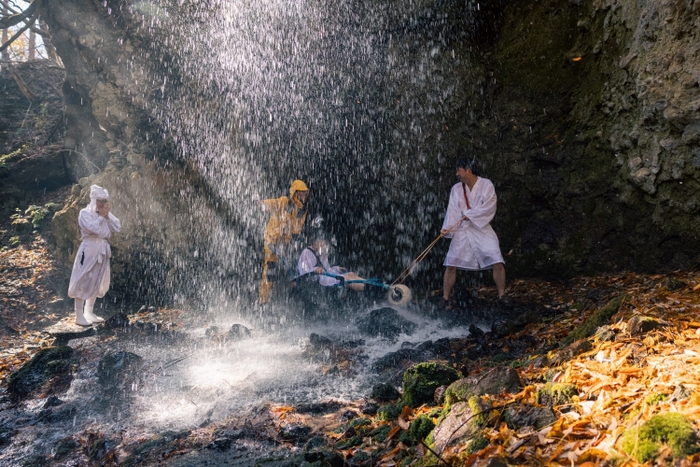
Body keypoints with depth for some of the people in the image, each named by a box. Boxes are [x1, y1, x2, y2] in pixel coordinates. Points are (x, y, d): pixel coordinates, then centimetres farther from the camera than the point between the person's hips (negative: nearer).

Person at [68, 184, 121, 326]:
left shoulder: (105, 214, 12)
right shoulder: (85, 213, -8)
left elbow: (117, 227, 4)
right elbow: (93, 228, -23)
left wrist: (107, 215, -5)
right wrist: (102, 216, -12)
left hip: (102, 250, 8)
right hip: (89, 250, -8)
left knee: (97, 282, 13)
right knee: (83, 282, -4)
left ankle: (89, 313, 24)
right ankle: (79, 316, 1)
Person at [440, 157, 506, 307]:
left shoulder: (486, 185, -5)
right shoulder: (456, 189, 2)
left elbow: (489, 206, -14)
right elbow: (452, 211, -5)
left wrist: (469, 214, -17)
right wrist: (446, 228, -19)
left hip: (482, 229, -2)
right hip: (462, 230, 2)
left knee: (497, 262, -12)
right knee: (451, 265, -1)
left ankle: (502, 297, 3)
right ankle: (445, 299, 12)